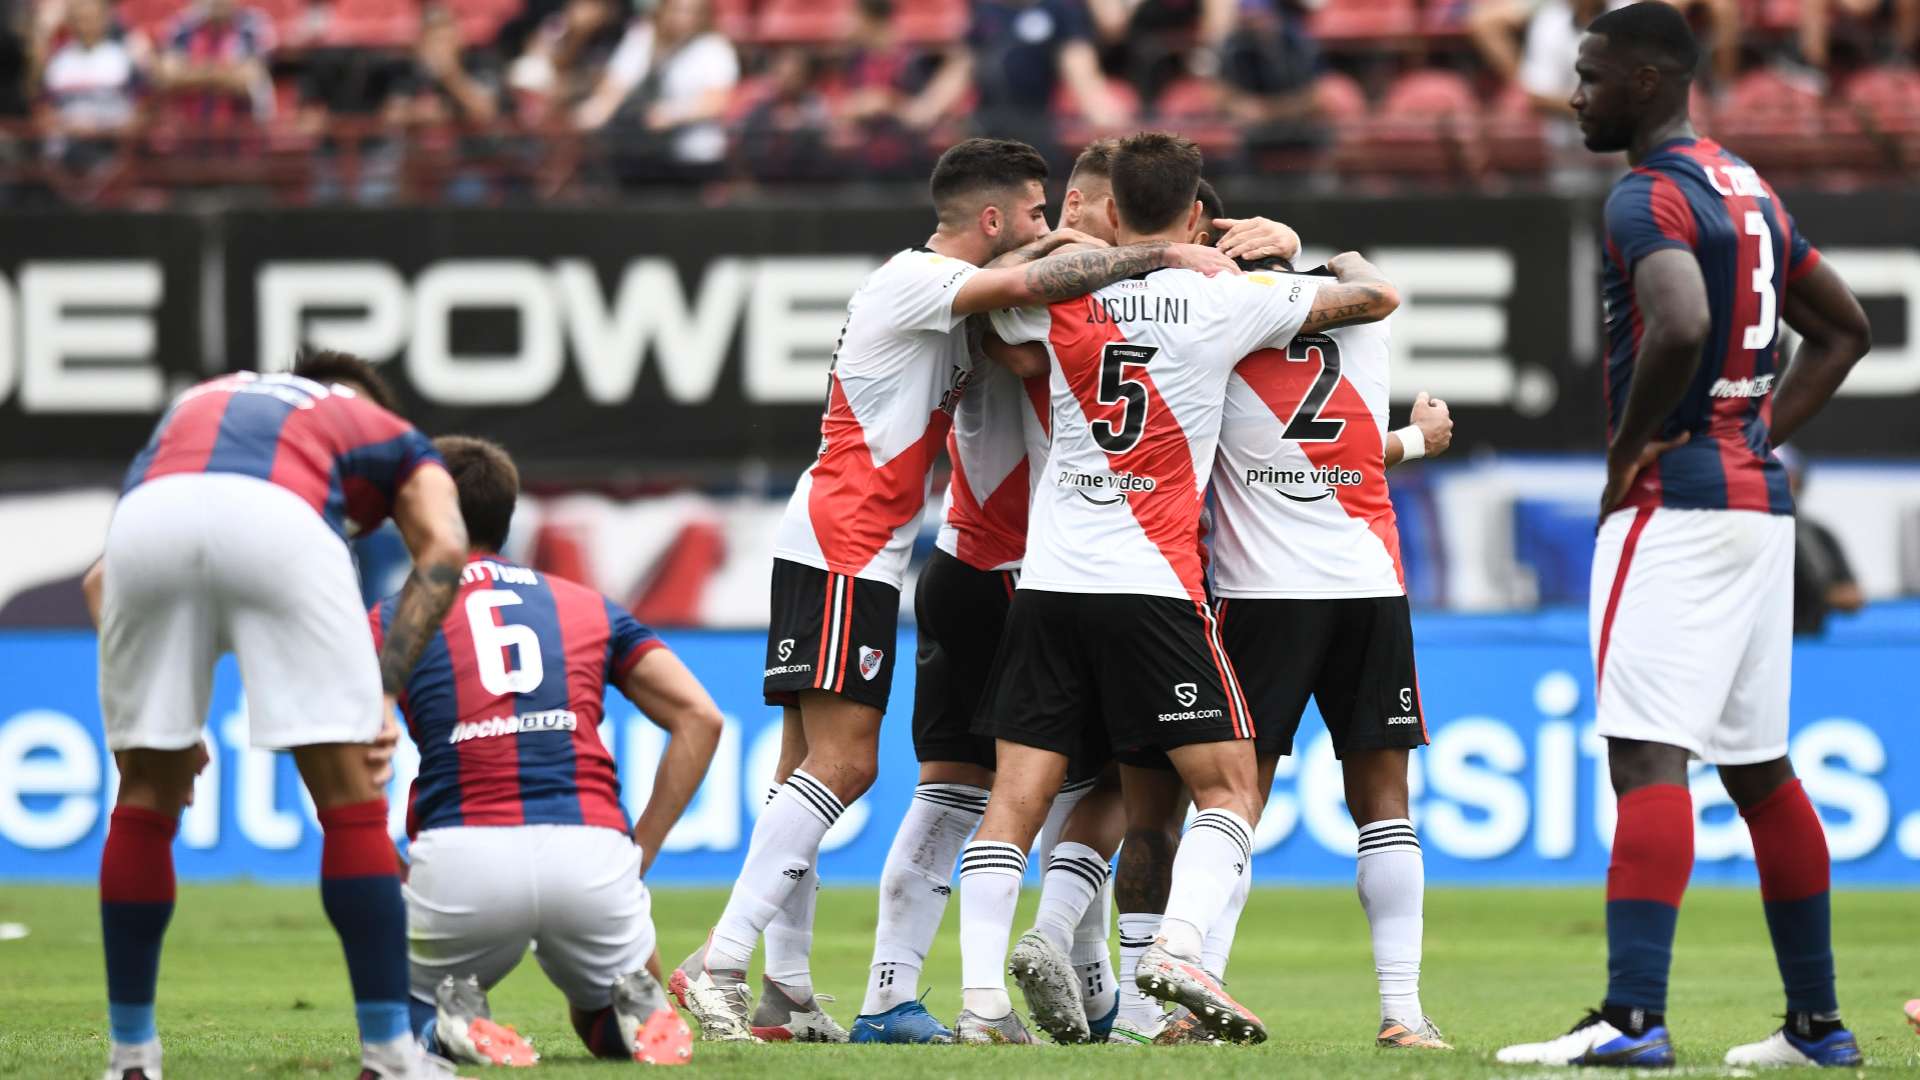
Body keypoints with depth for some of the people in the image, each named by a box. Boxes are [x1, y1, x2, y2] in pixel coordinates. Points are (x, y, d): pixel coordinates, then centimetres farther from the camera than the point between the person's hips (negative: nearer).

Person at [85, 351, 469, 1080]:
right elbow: (442, 551, 13)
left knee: (147, 796, 19)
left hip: (145, 521, 3)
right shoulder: (386, 430, 36)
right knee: (350, 799, 8)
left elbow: (103, 578, 34)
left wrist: (140, 727, 30)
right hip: (282, 522, -3)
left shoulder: (194, 403, 45)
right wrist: (385, 692, 7)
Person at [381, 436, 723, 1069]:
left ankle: (452, 1023, -10)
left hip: (461, 857, -2)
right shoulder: (590, 609, 22)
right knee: (604, 1028, 29)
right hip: (592, 854, 2)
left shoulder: (391, 619, 14)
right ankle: (638, 1008, -7)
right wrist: (640, 853, 14)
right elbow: (699, 719, 13)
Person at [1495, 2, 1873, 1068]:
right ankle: (1816, 1022, 19)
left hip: (1674, 501, -10)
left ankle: (1633, 1019, -22)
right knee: (1758, 764, 15)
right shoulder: (1750, 192, 17)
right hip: (1759, 501, 10)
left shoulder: (1649, 198, -12)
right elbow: (1843, 329, 27)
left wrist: (1630, 451, -17)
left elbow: (1680, 327, -31)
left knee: (1647, 755, -14)